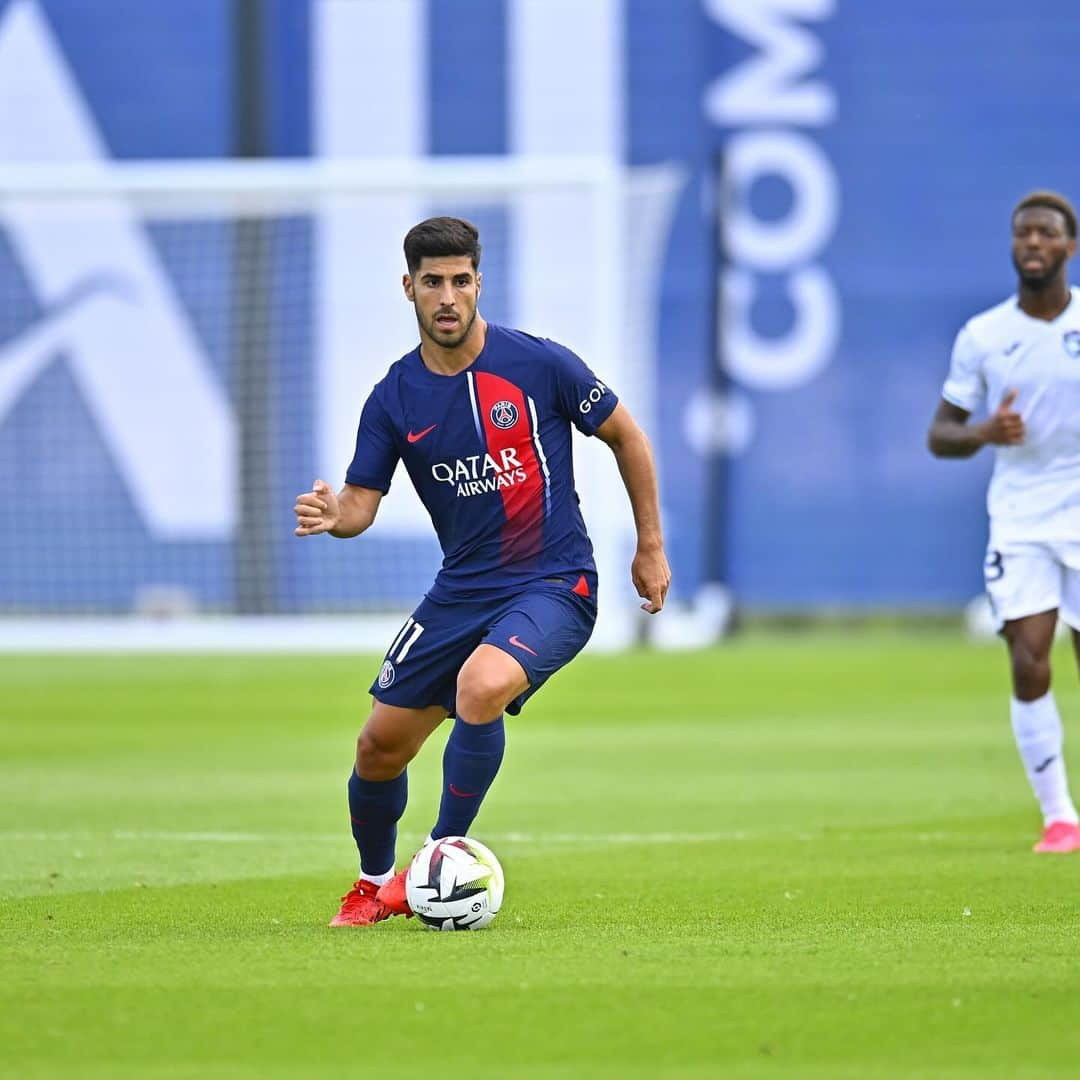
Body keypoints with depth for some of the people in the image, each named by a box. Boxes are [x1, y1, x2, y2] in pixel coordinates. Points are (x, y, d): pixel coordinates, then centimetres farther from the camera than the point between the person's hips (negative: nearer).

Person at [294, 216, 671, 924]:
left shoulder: (539, 364, -11)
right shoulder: (394, 399, -1)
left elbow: (626, 436, 2)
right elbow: (363, 500, -1)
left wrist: (651, 547, 5)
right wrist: (333, 516, -26)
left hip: (553, 585, -5)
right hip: (460, 592, 5)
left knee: (481, 687, -33)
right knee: (380, 745, 3)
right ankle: (376, 886, 31)